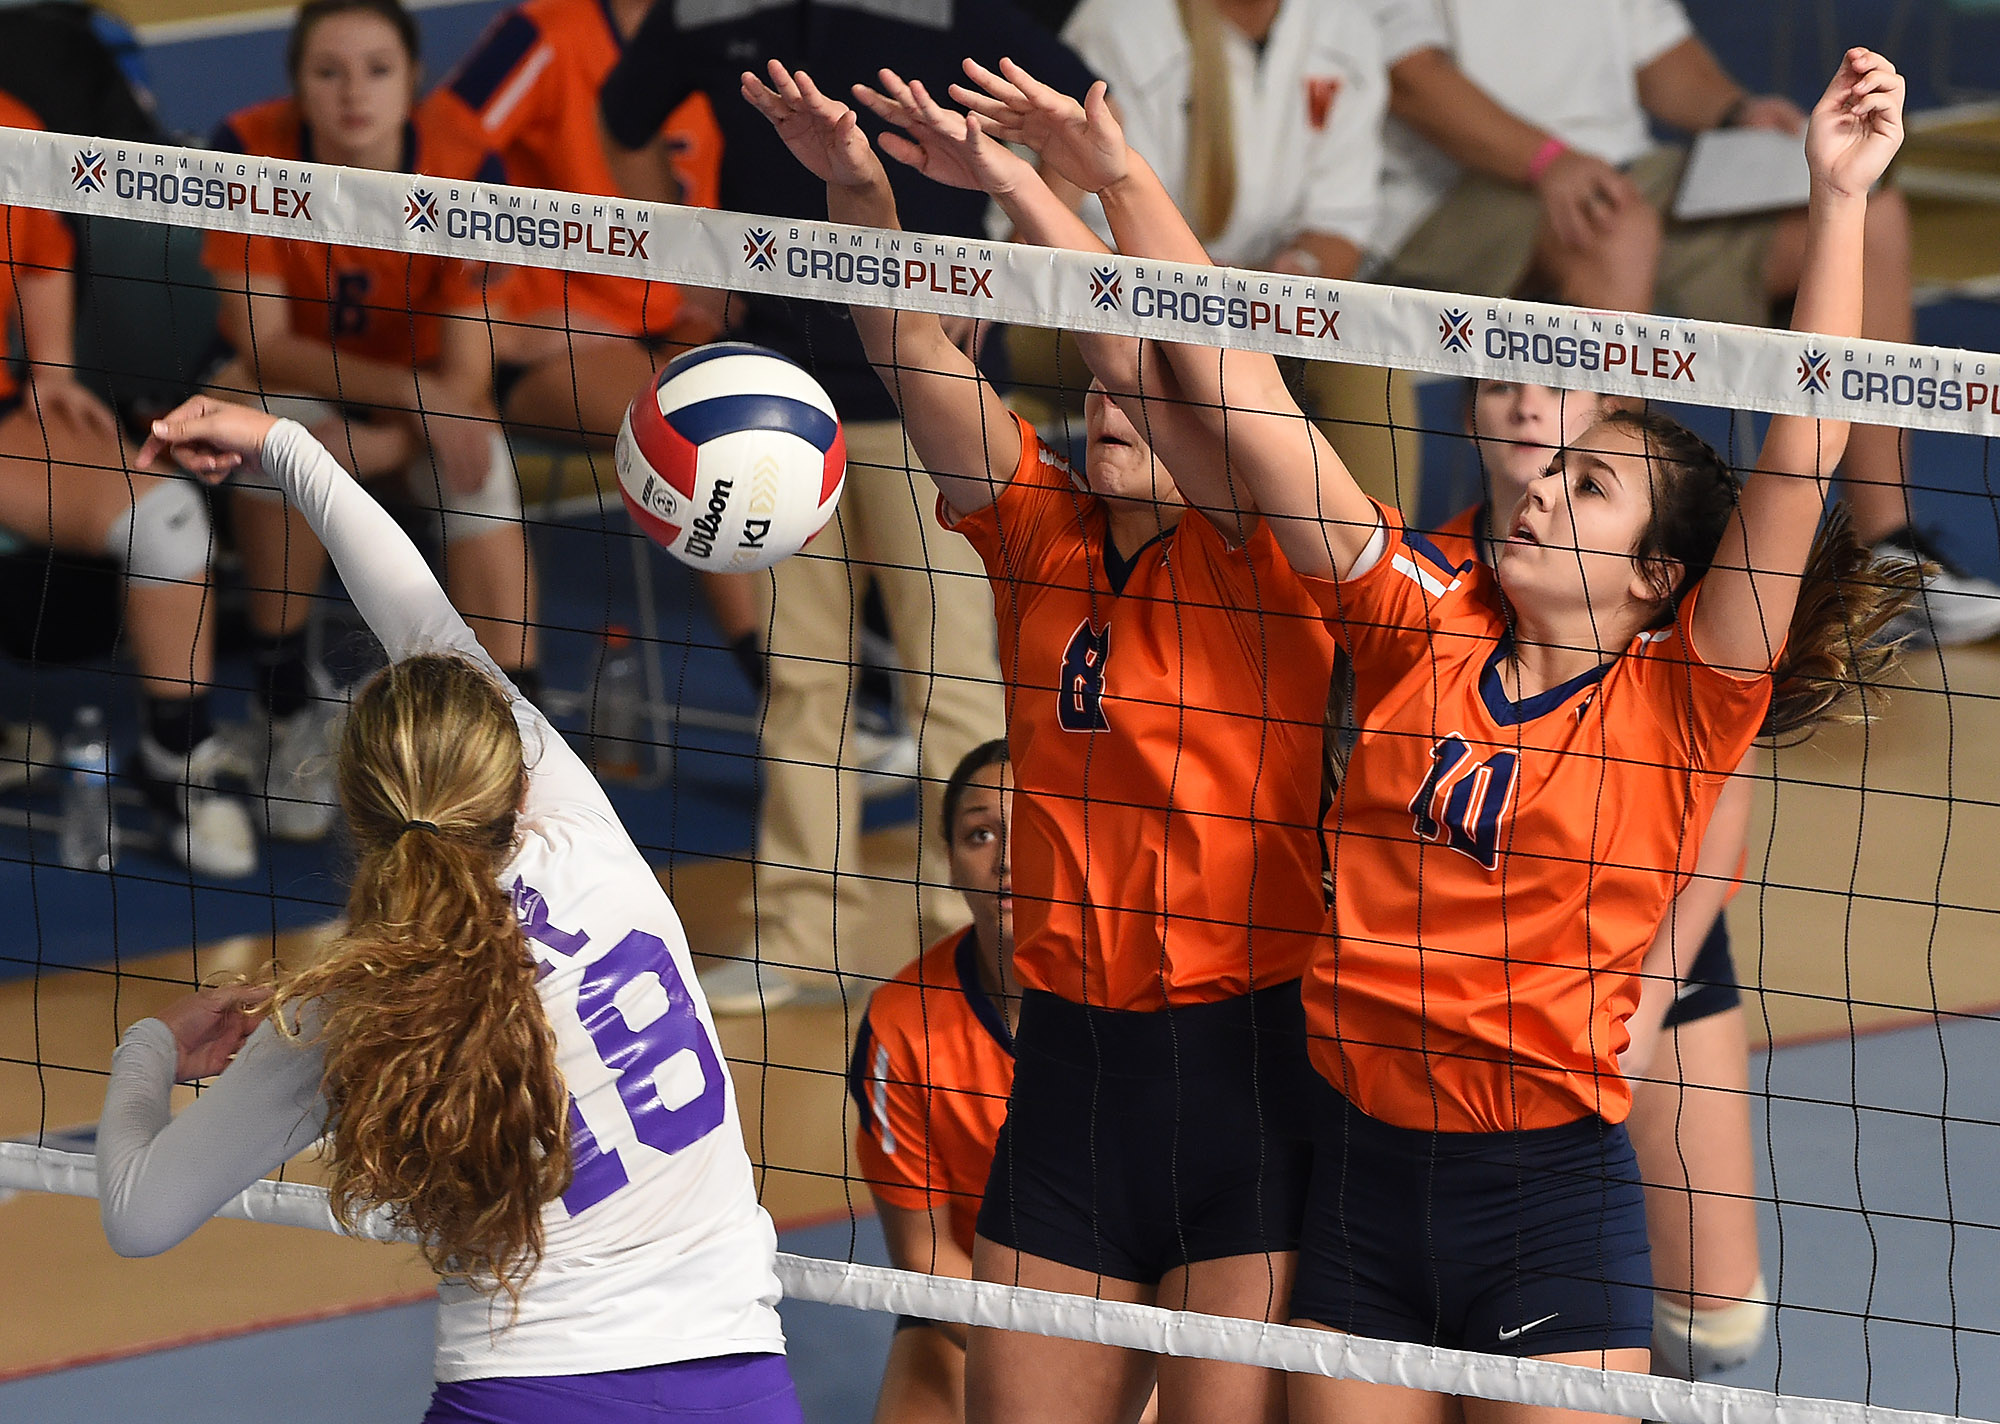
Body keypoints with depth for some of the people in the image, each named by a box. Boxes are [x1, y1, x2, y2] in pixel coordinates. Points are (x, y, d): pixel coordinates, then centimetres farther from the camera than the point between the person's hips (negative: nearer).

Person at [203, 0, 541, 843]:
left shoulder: (463, 179, -24)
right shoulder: (250, 151, -25)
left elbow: (467, 380, -22)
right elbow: (265, 343, -27)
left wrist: (362, 450, -39)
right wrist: (411, 395, -41)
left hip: (413, 383, 1)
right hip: (284, 379, -1)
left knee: (476, 460, -31)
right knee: (277, 418, -35)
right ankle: (289, 707, -20)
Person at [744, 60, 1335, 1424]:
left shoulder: (1257, 560, -5)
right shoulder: (1043, 533, 8)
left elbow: (1169, 360, -21)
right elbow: (914, 352, -1)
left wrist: (1017, 183, -23)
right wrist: (857, 186, -16)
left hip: (1250, 1068, -5)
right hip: (1070, 1065, 5)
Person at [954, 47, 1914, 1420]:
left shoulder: (1684, 700, -4)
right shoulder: (1424, 625, 5)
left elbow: (1801, 460, -14)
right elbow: (1240, 397, 5)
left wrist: (1841, 200, -20)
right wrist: (1123, 179, 3)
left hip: (1551, 1200, -4)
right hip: (1360, 1166, 4)